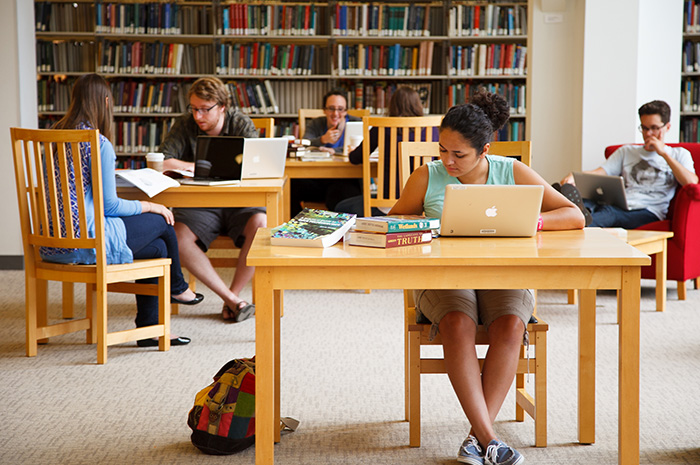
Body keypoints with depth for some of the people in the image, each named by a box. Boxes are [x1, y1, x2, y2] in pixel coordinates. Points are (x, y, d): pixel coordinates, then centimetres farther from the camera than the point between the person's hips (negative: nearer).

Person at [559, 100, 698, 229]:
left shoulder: (679, 154, 22)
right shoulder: (626, 152, 31)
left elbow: (692, 183, 1)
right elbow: (599, 172, 15)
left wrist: (664, 153, 3)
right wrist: (573, 176, -7)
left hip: (648, 213, -3)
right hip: (619, 208, 3)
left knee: (609, 212, -38)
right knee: (585, 204, -34)